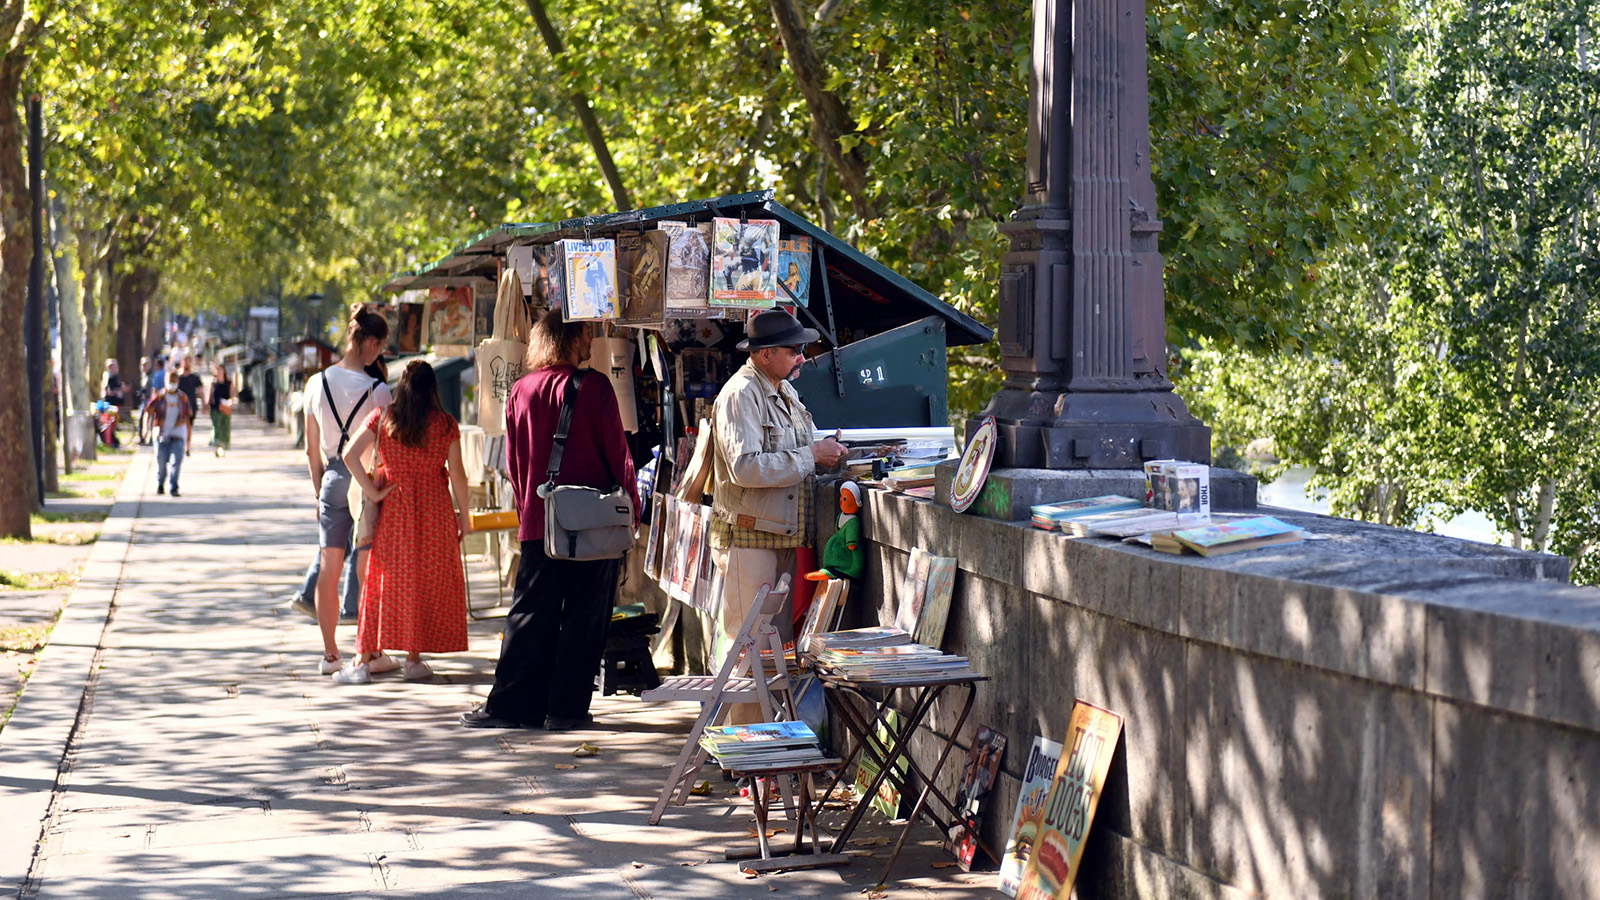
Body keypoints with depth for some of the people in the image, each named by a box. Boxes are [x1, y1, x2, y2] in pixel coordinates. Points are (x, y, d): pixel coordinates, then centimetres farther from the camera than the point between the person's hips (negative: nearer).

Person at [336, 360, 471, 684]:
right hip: (434, 512, -1)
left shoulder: (382, 418, -2)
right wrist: (463, 514, 6)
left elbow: (351, 454, -13)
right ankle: (414, 659, 10)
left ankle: (364, 661, 2)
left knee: (384, 581, 6)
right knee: (428, 581, 10)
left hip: (394, 511, 1)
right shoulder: (445, 424, -4)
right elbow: (456, 473, -3)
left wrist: (372, 492, -8)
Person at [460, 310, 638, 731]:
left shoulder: (521, 391, 4)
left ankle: (509, 704, 7)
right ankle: (567, 708, 5)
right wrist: (632, 507, 4)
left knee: (530, 615, 8)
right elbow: (617, 452, -5)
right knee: (584, 616, 4)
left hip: (539, 522, 3)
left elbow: (514, 462, 10)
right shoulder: (595, 387, -7)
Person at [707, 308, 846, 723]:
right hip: (747, 538, -9)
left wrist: (826, 452, 7)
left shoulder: (786, 392, 17)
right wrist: (811, 456, -19)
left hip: (784, 538, 9)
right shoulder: (740, 395, -13)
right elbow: (746, 468, -24)